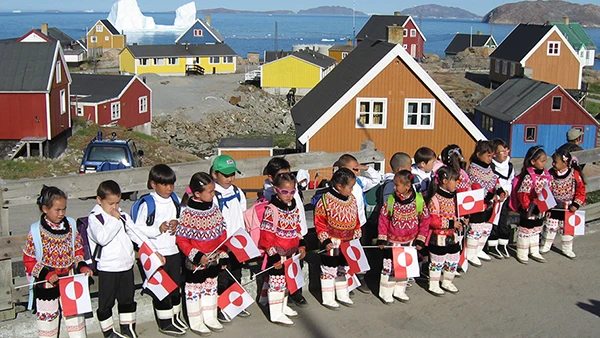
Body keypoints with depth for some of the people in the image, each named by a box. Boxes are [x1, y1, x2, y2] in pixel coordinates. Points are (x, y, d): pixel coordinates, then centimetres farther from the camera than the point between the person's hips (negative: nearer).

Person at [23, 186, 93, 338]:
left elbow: (78, 251, 8)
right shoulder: (35, 231, -13)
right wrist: (45, 274, -21)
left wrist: (82, 266, -9)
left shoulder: (70, 226, -2)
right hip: (46, 285, -3)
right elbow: (29, 261, -8)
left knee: (76, 317, 14)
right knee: (47, 319, 9)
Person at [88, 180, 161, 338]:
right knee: (106, 301, 6)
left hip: (127, 265, 6)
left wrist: (154, 251, 4)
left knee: (127, 298, 17)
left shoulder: (122, 215, 8)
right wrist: (114, 220, -21)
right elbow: (102, 238, -28)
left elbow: (136, 233, 9)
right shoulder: (94, 218, -11)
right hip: (107, 268, -6)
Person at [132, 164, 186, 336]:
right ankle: (165, 323, 16)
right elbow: (138, 228, -14)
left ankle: (176, 317, 33)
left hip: (174, 251, 6)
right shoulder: (148, 204, -13)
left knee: (175, 286, 17)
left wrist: (177, 224, -6)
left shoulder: (175, 201, 3)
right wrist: (158, 229, -24)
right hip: (157, 254, -5)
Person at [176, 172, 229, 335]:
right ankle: (196, 323, 23)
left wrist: (223, 255, 6)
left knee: (211, 288, 19)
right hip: (195, 263, -7)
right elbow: (181, 240, -19)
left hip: (214, 260, 7)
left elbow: (222, 234, 6)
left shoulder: (214, 208, -2)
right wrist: (196, 256, -22)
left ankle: (210, 318, 35)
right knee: (195, 291, 8)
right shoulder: (188, 213, -21)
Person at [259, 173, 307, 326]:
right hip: (277, 254, -7)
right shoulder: (271, 210, -19)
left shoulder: (294, 207, 5)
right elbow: (267, 235, -19)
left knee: (286, 280, 19)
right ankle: (276, 314, 10)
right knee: (276, 282, 1)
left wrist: (301, 245, 11)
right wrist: (273, 256, -18)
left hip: (290, 253, 7)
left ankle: (283, 306, 36)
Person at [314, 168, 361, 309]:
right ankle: (328, 299, 17)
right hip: (332, 244, -6)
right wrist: (325, 240, -17)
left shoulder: (352, 199, 1)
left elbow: (355, 220, 13)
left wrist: (357, 236, 12)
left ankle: (342, 295, 34)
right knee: (329, 270, 5)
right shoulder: (325, 201, -19)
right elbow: (320, 223, -15)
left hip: (348, 243, 7)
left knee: (343, 269, 19)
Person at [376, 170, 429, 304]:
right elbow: (383, 219, -5)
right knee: (389, 266, 3)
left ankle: (399, 291, 30)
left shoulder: (418, 200, -11)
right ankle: (385, 293, 19)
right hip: (392, 241, -2)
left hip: (410, 242, 2)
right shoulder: (391, 200, -12)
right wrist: (382, 239, -7)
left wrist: (420, 239, -3)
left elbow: (425, 220, -3)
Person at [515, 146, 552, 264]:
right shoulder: (528, 176, -22)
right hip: (529, 211, -8)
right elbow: (522, 194, -21)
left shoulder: (545, 175, 2)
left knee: (536, 231, 20)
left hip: (540, 210, 8)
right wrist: (529, 207, -20)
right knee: (526, 231, 5)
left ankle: (534, 252, 34)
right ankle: (521, 254, 19)